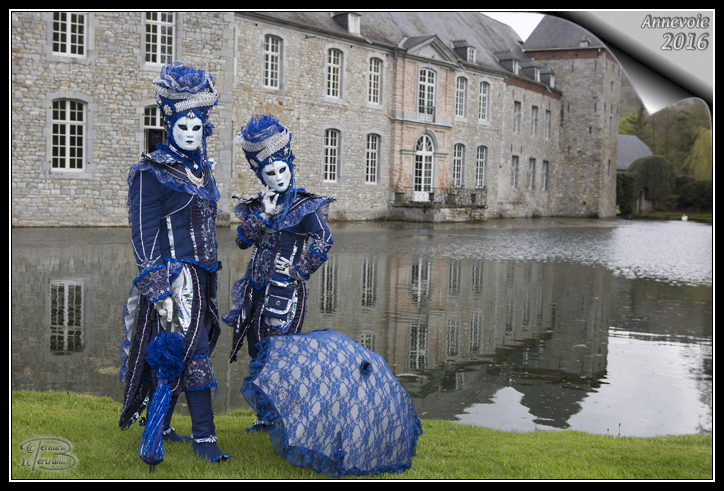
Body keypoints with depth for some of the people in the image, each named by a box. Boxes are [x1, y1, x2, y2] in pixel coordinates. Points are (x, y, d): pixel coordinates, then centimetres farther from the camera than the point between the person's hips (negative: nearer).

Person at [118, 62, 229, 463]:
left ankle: (159, 428, 24)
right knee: (195, 352, -10)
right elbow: (145, 236, -14)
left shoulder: (202, 170, 15)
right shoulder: (151, 174, -9)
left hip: (200, 276, 8)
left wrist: (210, 278, 23)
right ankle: (203, 437, -2)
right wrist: (160, 293, -20)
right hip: (173, 276, -8)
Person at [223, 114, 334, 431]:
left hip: (285, 289, -6)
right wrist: (262, 215, -11)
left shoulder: (304, 205, -5)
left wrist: (298, 273, -14)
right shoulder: (259, 205, 11)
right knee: (257, 351, 11)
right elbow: (242, 240, 1)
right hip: (257, 289, 6)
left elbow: (323, 241, -14)